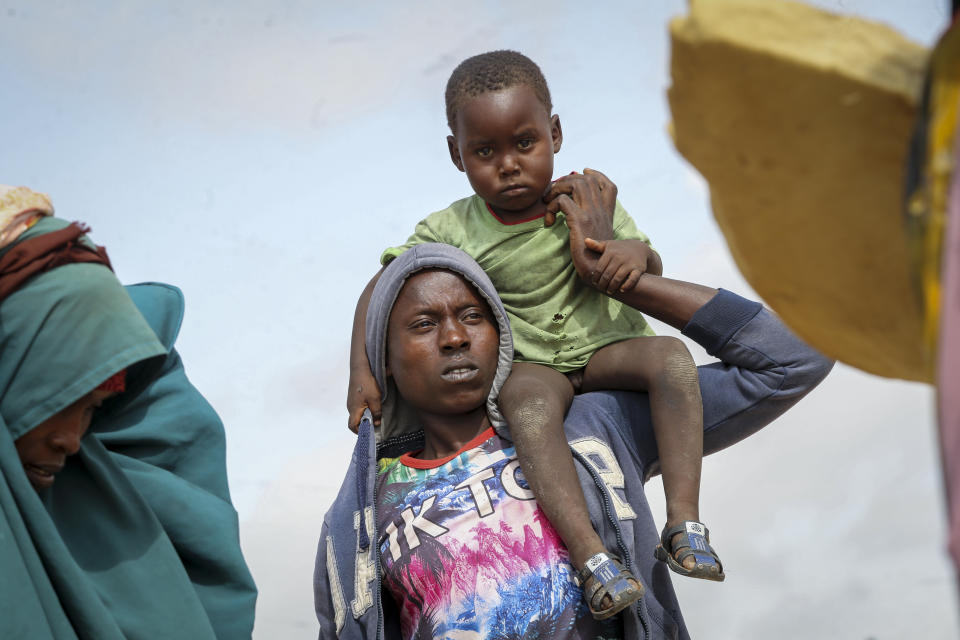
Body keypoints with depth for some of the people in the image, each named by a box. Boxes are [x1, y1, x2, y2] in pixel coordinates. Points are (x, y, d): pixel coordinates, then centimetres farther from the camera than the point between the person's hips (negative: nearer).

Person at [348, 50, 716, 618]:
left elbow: (654, 269, 5)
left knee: (670, 356, -29)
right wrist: (362, 373, -12)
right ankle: (591, 555, -48)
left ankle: (685, 522, -34)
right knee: (530, 400, -38)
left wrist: (636, 252, -20)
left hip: (604, 346, 2)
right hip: (529, 364, -2)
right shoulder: (452, 231, -6)